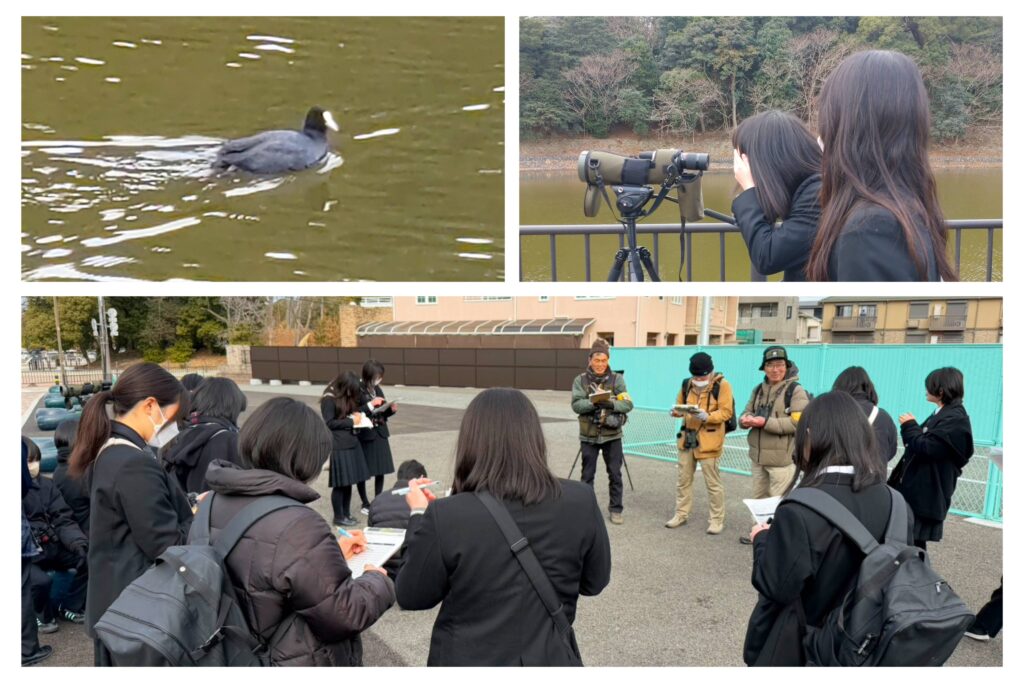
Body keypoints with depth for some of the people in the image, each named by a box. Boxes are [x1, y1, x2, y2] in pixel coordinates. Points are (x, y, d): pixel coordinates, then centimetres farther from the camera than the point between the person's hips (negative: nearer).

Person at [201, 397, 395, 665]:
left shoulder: (213, 503, -6)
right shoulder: (296, 526, -32)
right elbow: (345, 613, -25)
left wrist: (328, 555, 12)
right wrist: (378, 581, -8)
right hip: (293, 661, -7)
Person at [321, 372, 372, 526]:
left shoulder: (347, 397, 14)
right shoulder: (329, 399, -11)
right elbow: (329, 423, -14)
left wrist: (358, 416, 4)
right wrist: (351, 421, -12)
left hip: (352, 443, 8)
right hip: (338, 446, -8)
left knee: (349, 481, 11)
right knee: (340, 483, -2)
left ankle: (346, 514, 21)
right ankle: (338, 517, 8)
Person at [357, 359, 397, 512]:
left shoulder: (377, 389, 9)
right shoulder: (357, 390, -13)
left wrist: (391, 409, -3)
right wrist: (370, 405, -24)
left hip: (380, 434, 7)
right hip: (365, 436, -7)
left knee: (381, 471, 10)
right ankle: (365, 504, 15)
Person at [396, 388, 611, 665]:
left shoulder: (446, 517, -23)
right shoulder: (581, 503, -16)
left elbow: (411, 597, -7)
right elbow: (594, 582, 0)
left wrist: (419, 515, 1)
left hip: (467, 662, -2)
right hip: (551, 658, 2)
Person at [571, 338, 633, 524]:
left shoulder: (617, 379, 0)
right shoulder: (580, 380, -1)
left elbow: (628, 404, -8)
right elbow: (577, 405, -13)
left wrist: (610, 403, -25)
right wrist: (594, 402, -29)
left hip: (612, 435, 0)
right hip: (589, 436, 0)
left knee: (615, 474, 7)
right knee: (587, 475, 9)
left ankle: (615, 509, 20)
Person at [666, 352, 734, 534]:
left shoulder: (721, 385, -9)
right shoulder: (687, 384, 7)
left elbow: (726, 412, -14)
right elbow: (680, 405, 16)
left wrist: (706, 416, -29)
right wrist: (677, 411, -7)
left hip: (708, 439, -5)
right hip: (687, 436, 5)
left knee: (712, 482, 2)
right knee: (684, 478, 13)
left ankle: (716, 520, 14)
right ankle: (681, 514, 26)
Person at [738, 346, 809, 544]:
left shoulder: (795, 390, -10)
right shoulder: (758, 390, 12)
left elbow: (798, 422, -20)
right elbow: (747, 412, 16)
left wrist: (765, 422, -23)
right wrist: (746, 419, -10)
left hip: (782, 457, -7)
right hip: (758, 454, 7)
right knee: (758, 496, 19)